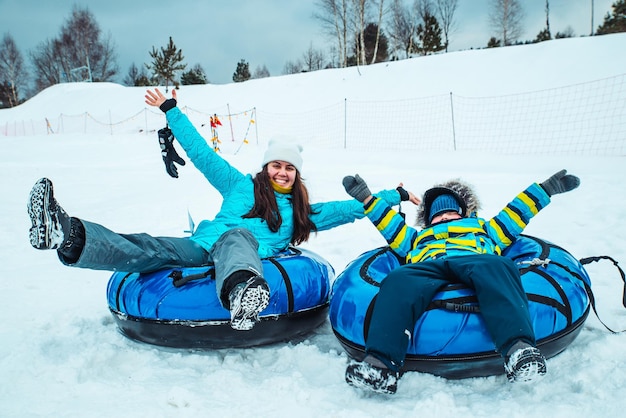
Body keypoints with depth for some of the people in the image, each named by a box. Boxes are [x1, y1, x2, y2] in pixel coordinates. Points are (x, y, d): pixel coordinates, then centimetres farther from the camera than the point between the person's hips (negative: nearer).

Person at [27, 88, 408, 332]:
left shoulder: (303, 212, 27)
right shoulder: (241, 186, 25)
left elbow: (346, 210, 29)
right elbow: (203, 154, 25)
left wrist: (392, 197, 28)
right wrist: (171, 111, 25)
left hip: (254, 258, -2)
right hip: (201, 249, 2)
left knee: (238, 236, -40)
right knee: (148, 248, -26)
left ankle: (241, 289, -74)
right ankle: (67, 236, -50)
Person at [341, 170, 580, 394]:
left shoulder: (482, 227, 45)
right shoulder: (419, 237, 47)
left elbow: (515, 214, 41)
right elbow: (392, 227, 40)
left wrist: (544, 190, 35)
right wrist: (367, 198, 33)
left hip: (474, 262, 0)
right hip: (427, 269, 1)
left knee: (497, 267, -39)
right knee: (398, 281, -35)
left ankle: (518, 349, -60)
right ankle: (381, 364, -54)